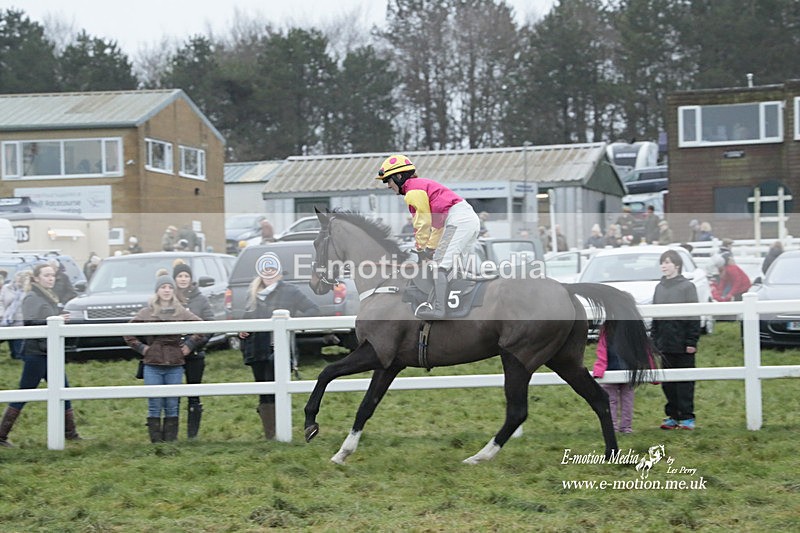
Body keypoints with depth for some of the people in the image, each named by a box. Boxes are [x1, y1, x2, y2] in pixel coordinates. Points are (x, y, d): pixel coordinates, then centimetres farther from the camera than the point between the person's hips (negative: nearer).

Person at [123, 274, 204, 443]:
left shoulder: (182, 313, 4)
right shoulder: (146, 313, 2)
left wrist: (189, 344, 5)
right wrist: (140, 347, 2)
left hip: (175, 366, 1)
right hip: (152, 367, -1)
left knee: (172, 407, 5)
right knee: (154, 406, 1)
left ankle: (171, 440, 10)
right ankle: (156, 441, 4)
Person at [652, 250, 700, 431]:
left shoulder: (687, 286, -5)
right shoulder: (660, 288, 12)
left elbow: (694, 316, -8)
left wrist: (692, 341, -13)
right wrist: (654, 340, 10)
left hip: (682, 345, -5)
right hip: (665, 344, 5)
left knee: (685, 382, -1)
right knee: (667, 382, 7)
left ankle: (687, 417, 3)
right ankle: (672, 416, 14)